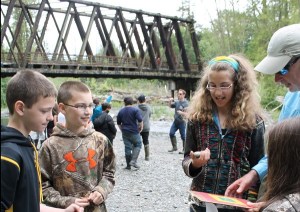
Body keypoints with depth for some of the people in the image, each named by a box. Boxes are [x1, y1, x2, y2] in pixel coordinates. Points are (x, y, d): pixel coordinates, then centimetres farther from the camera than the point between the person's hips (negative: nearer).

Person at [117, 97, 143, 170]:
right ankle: (133, 161, -6)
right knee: (137, 145, 10)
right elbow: (140, 120, -16)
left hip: (125, 133, 4)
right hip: (134, 132, -4)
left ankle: (128, 165, 10)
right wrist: (140, 128, -1)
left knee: (127, 147, 8)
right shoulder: (135, 110, -7)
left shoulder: (121, 111, 7)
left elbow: (118, 123, 13)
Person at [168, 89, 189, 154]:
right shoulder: (176, 102, 7)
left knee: (183, 136, 1)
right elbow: (170, 106, 20)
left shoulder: (186, 103, -12)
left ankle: (184, 150, 13)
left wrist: (181, 113, -31)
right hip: (176, 121, 7)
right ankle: (174, 147, 18)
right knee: (171, 133, 4)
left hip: (182, 122, -6)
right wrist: (170, 101, 1)